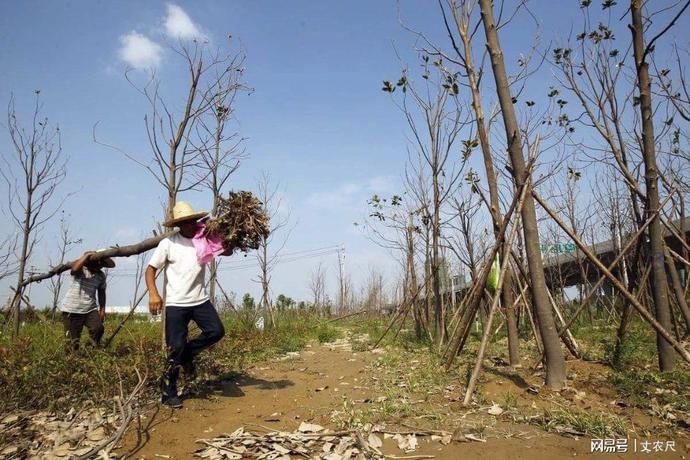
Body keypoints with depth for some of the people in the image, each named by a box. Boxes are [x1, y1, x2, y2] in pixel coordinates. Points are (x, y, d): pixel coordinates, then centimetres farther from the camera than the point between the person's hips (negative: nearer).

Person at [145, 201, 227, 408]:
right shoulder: (168, 243, -5)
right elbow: (151, 269, -3)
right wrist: (153, 293, -17)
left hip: (200, 301, 3)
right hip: (176, 304, -3)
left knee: (216, 331, -12)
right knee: (176, 348, -2)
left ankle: (187, 355, 16)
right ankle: (168, 393, 16)